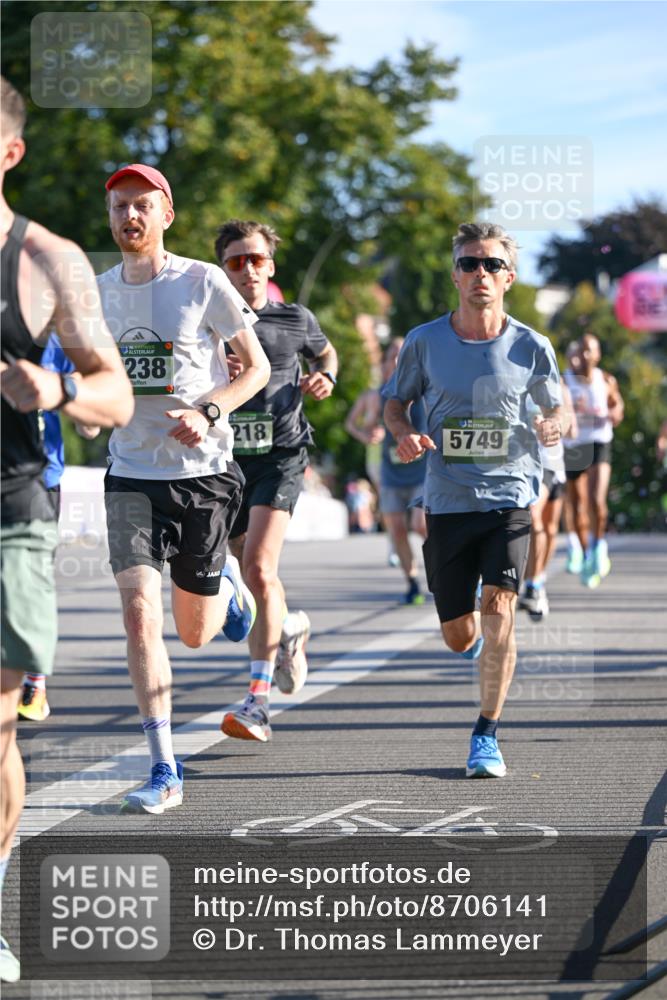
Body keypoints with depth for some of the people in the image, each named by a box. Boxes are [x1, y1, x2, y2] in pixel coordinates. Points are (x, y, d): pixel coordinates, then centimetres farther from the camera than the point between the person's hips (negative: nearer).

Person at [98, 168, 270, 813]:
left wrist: (208, 413, -17)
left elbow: (257, 367, -1)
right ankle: (164, 769, -9)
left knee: (195, 633, 8)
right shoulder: (97, 291, 6)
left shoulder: (202, 282, -6)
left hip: (203, 472, -2)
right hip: (131, 475, 2)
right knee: (139, 615, -15)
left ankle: (226, 585, 46)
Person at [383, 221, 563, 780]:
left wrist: (551, 427, -12)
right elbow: (395, 403, 11)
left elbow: (555, 409, 12)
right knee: (458, 637, 6)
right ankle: (481, 637, 46)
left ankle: (487, 736, -6)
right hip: (447, 499, 1)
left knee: (498, 605, -19)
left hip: (510, 496, -1)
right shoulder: (425, 342, -1)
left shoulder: (531, 347, -2)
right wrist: (404, 435, -11)